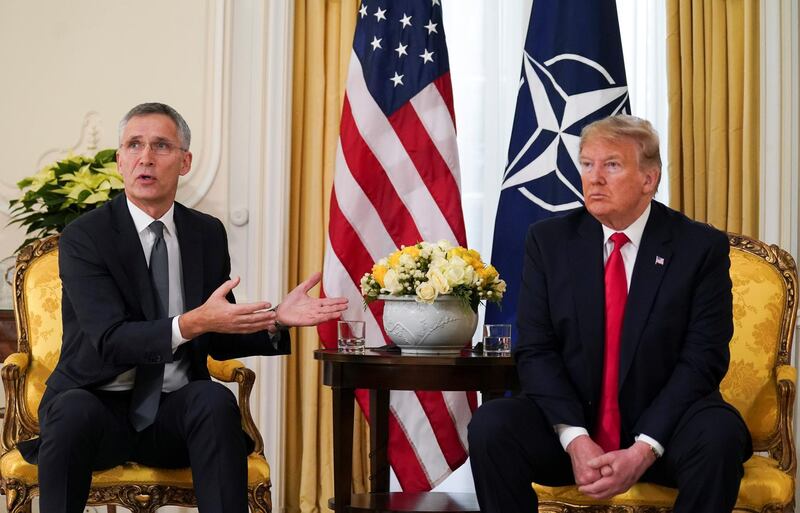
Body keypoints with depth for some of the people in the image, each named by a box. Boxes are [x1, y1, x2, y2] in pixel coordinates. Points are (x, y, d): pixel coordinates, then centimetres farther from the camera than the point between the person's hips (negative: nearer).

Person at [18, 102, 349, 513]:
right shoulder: (83, 237, -6)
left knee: (215, 400, -30)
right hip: (98, 403, -3)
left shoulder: (208, 233, 8)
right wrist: (192, 323, -33)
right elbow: (111, 341, -18)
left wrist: (273, 320, -7)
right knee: (75, 412, -36)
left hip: (176, 415, 3)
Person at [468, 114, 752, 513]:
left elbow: (702, 359, -8)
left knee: (719, 435, -32)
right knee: (490, 425, -25)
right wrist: (576, 440, -17)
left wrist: (644, 450, -20)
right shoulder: (549, 240, 3)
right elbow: (535, 350, -2)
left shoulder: (701, 247, -2)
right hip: (569, 421, 1)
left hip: (663, 424, -1)